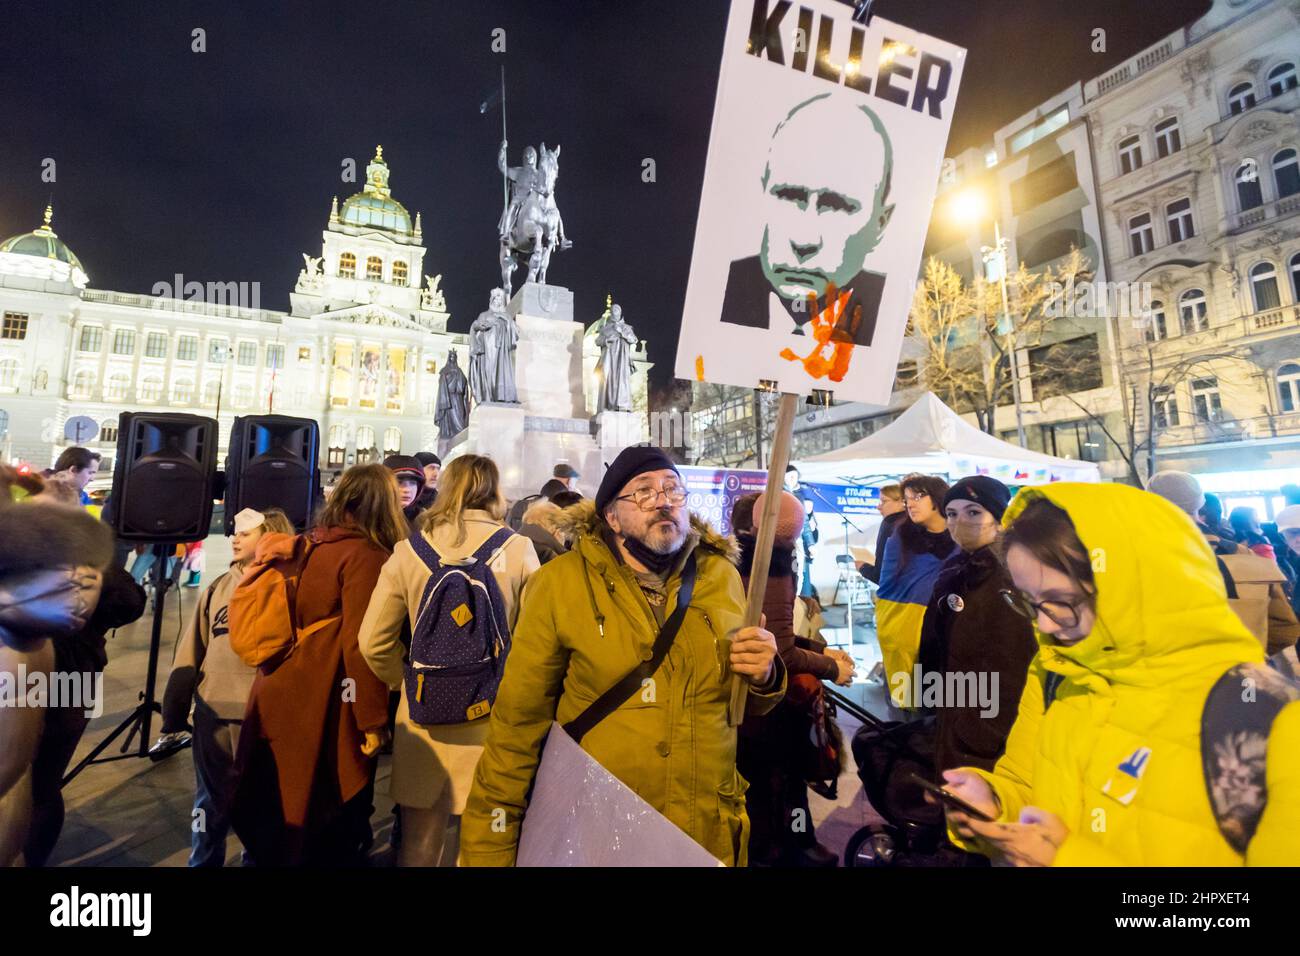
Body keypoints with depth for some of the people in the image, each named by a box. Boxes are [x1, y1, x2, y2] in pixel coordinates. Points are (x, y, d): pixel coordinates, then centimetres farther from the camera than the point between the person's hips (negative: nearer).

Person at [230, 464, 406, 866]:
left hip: (280, 697, 8)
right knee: (326, 826, 10)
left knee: (277, 818, 23)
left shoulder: (307, 546, 6)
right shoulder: (366, 555, -18)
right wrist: (373, 719, -15)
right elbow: (360, 645, -21)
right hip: (323, 709, -8)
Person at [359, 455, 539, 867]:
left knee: (418, 845, 20)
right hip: (493, 720, -1)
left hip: (422, 718, 2)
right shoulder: (518, 549, -9)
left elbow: (373, 643, -1)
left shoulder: (409, 550, -4)